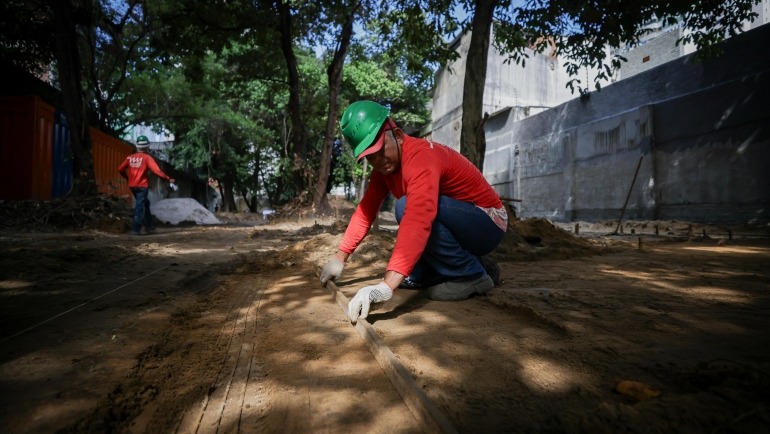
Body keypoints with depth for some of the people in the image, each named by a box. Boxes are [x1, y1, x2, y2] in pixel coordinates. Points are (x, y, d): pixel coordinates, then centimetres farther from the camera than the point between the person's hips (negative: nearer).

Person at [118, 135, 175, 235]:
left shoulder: (130, 157, 6)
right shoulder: (147, 157, -10)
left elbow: (120, 169, 9)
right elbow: (156, 170, -19)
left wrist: (127, 178, 26)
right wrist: (168, 179, -13)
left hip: (132, 186, 6)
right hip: (142, 186, -6)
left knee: (145, 204, 21)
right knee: (140, 207, -2)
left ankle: (149, 225, 25)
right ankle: (135, 229, -6)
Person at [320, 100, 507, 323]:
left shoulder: (421, 156, -29)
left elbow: (418, 220, -45)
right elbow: (366, 211, 4)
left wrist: (386, 286, -53)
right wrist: (339, 258, 1)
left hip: (487, 224, -8)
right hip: (459, 229, 8)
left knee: (408, 206, -29)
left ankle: (471, 275, -14)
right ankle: (471, 263, 13)